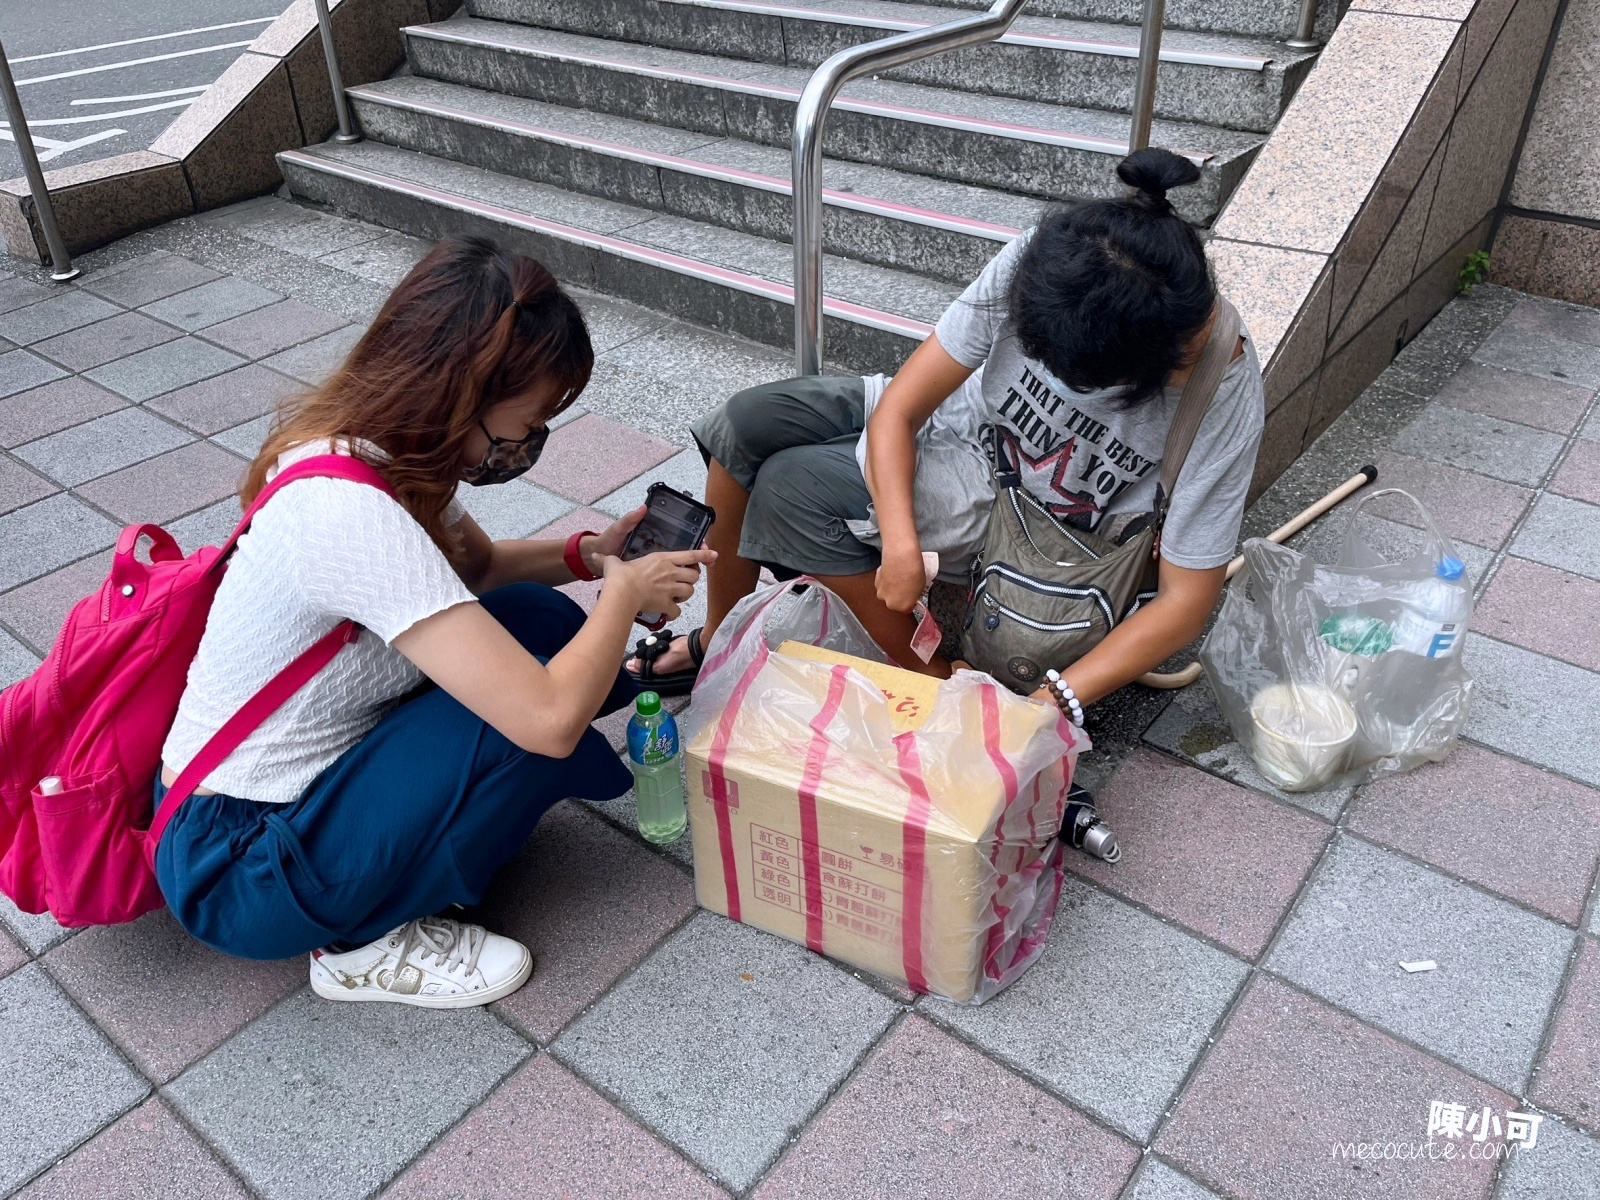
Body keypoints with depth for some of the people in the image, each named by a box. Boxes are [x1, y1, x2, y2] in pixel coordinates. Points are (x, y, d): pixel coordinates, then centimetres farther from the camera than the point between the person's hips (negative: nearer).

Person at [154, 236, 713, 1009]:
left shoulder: (368, 445, -6)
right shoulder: (350, 513, -34)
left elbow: (474, 566, 15)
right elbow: (550, 719, -35)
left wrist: (584, 555, -4)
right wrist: (624, 590, -18)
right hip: (238, 866, -8)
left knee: (544, 620, -2)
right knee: (531, 713, -21)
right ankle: (361, 943, -3)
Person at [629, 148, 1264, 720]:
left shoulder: (1226, 398, -28)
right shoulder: (1041, 261, -25)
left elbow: (1185, 601, -22)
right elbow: (898, 408, -20)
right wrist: (901, 543, -34)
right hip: (960, 416, 4)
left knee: (791, 487, -22)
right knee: (743, 424, -13)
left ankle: (930, 679, -6)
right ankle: (721, 639, 8)